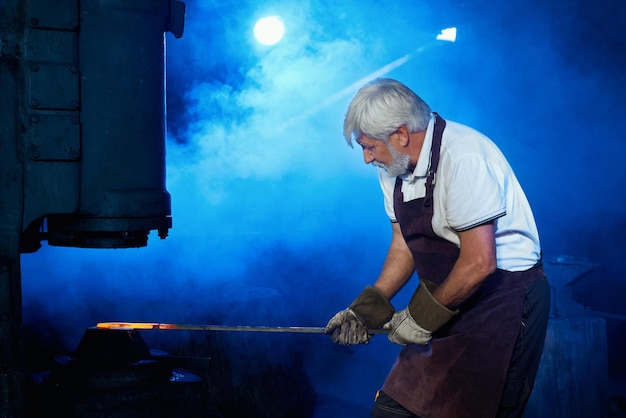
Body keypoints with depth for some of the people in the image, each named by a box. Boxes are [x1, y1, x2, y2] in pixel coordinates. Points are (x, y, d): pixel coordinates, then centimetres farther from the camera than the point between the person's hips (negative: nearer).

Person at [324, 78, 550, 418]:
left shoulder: (463, 157, -24)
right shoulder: (394, 166, 4)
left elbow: (480, 263, -25)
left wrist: (423, 315, -14)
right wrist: (367, 308, 0)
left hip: (504, 302, -8)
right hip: (449, 307, 8)